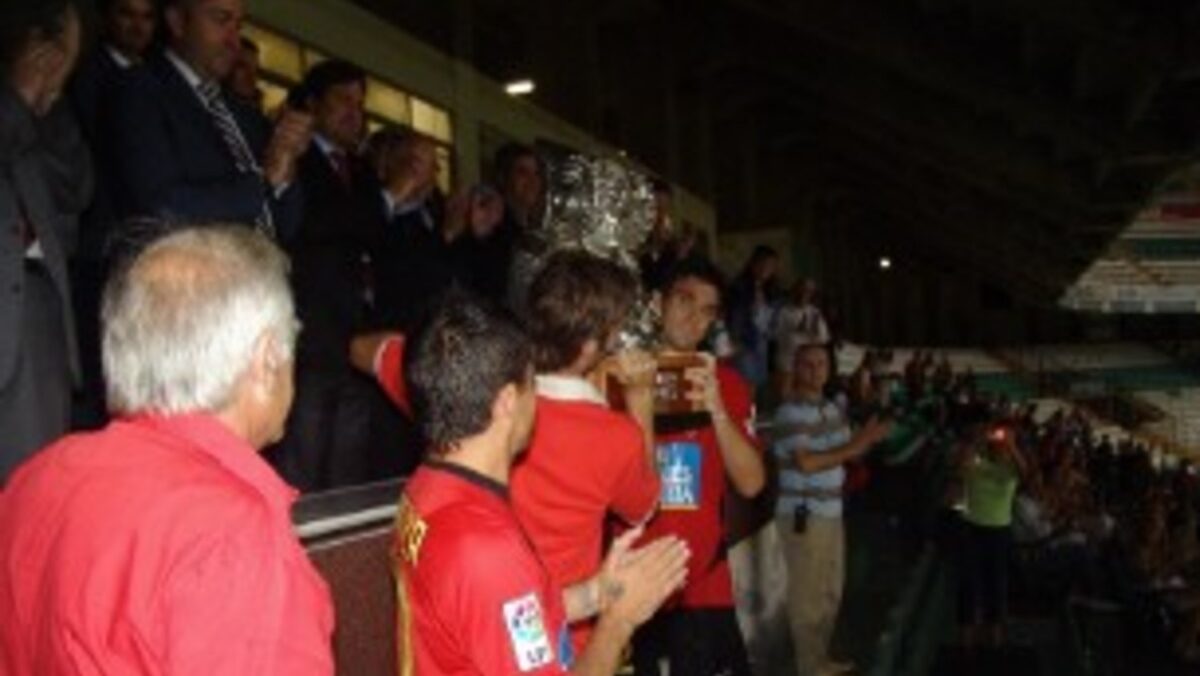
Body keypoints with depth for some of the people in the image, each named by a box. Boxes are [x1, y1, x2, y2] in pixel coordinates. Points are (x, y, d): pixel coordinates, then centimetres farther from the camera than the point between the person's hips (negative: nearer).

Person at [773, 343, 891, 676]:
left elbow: (849, 451, 14)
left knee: (831, 591, 19)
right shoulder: (791, 412, -16)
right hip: (803, 516, -9)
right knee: (808, 594, -1)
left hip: (831, 512, 9)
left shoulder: (832, 408, 11)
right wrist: (851, 449, -19)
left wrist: (866, 439, -7)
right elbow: (807, 462, -24)